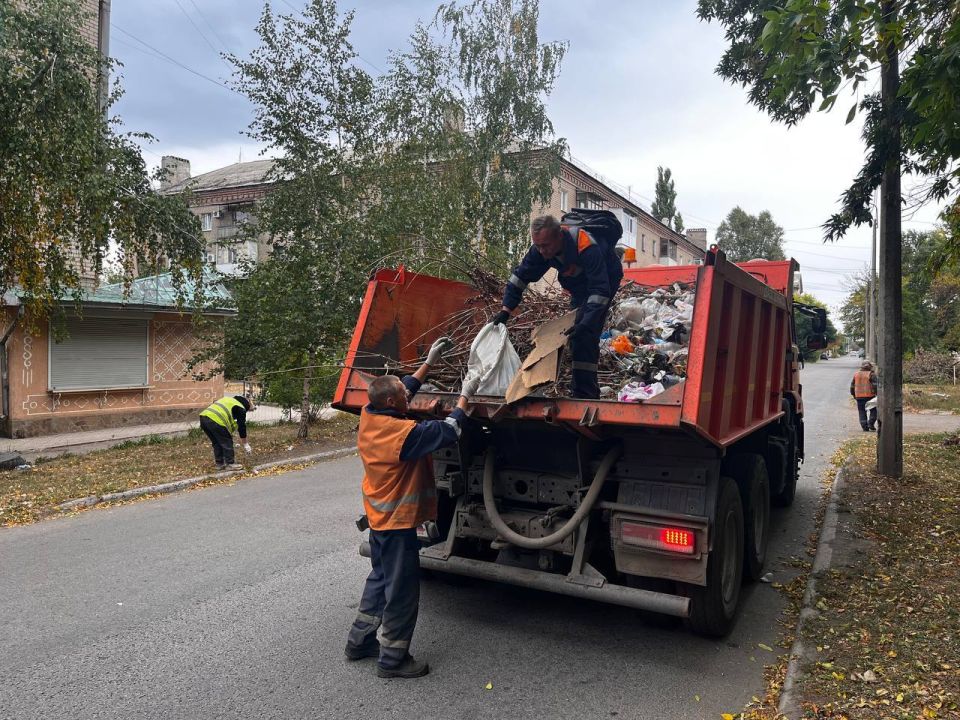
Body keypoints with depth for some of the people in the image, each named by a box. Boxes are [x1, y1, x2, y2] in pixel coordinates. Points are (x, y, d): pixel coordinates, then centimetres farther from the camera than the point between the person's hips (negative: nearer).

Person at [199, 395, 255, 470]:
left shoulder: (230, 400, 31)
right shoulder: (241, 408, 7)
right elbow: (242, 427, 8)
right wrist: (246, 444, 16)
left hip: (203, 417, 8)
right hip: (216, 421, -8)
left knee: (216, 443, 23)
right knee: (227, 443, 8)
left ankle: (219, 464, 29)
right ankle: (230, 464, 16)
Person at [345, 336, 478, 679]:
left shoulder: (368, 416, -4)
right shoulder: (403, 432, -28)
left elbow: (403, 389, 10)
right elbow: (448, 432, -22)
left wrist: (429, 362, 11)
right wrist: (465, 396, -11)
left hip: (378, 518, 9)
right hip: (398, 522, -9)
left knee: (379, 579, 24)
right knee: (401, 590, 5)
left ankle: (359, 642, 35)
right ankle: (393, 659, 17)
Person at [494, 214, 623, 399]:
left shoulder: (588, 248, -41)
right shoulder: (540, 249, -21)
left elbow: (600, 289, -43)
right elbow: (520, 276, -12)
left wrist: (586, 322, -52)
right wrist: (506, 310, -21)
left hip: (606, 278, -7)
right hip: (580, 284, 7)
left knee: (584, 333, -21)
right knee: (576, 336, 10)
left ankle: (584, 392, -19)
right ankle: (582, 390, 22)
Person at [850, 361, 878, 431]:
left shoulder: (856, 374, 10)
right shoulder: (871, 374, -4)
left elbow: (852, 386, 14)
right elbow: (875, 385, -13)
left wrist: (853, 394, 23)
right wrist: (877, 394, -6)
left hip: (859, 396, 4)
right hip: (869, 396, -4)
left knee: (862, 412, 7)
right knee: (874, 410, 11)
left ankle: (865, 427, 3)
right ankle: (871, 423, -2)